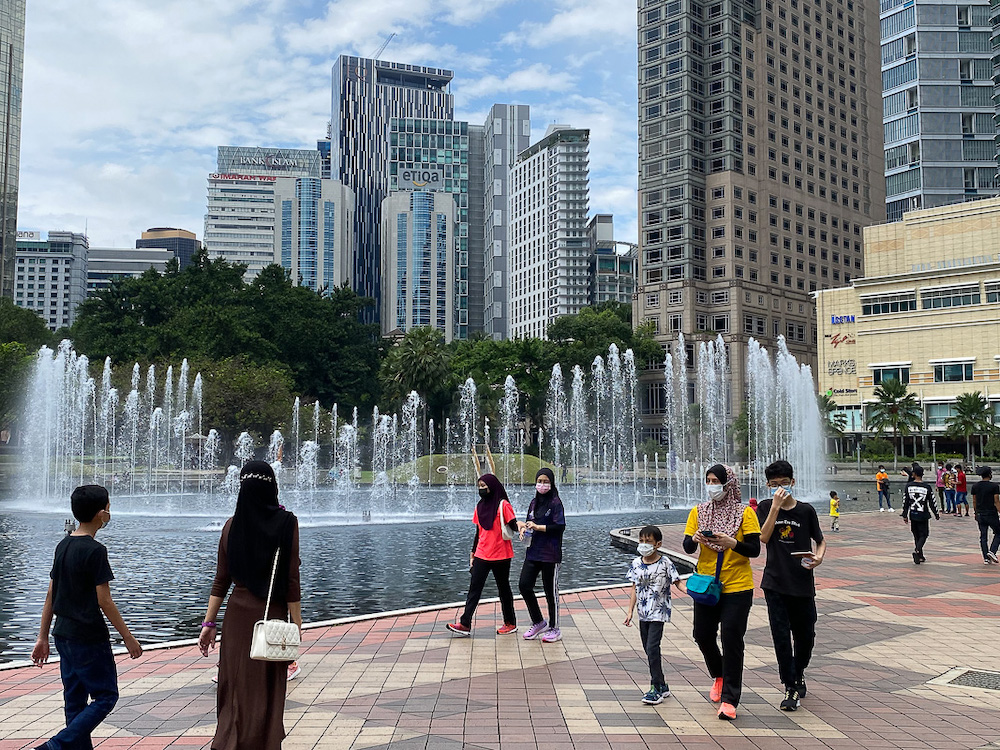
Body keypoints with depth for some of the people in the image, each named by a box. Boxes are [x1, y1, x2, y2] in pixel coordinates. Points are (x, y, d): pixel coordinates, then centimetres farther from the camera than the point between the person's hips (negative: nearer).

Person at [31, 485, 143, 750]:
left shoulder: (63, 546, 7)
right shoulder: (95, 550, -17)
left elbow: (50, 596, 11)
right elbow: (104, 601, -16)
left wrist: (42, 637, 16)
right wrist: (128, 638, -9)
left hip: (63, 636, 8)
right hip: (89, 638, -8)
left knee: (75, 700, 13)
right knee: (105, 696, 1)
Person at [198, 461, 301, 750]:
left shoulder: (232, 525, 1)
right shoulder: (286, 523, -10)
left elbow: (221, 580, 3)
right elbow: (291, 581, -11)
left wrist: (209, 623, 9)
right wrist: (296, 627, -6)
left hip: (237, 615, 4)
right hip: (271, 616, -3)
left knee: (236, 688, 14)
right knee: (265, 692, 6)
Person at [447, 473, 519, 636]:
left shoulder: (503, 505, -7)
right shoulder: (480, 506, 11)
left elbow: (513, 526, -11)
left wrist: (520, 527, -35)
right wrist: (472, 554, 17)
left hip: (500, 555, -5)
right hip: (482, 555, 5)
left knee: (503, 589, 7)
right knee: (474, 588, -2)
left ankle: (510, 623, 20)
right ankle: (465, 624, -4)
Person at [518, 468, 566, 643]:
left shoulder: (555, 503, -7)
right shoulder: (534, 502, 14)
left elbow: (560, 527, -15)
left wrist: (538, 527, -17)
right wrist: (524, 527, 0)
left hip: (550, 554, -7)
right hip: (533, 552, 7)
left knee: (551, 591, 2)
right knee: (524, 585, 0)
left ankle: (554, 629, 15)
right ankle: (538, 622, 18)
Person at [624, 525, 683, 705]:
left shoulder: (665, 563, -9)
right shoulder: (636, 563, 4)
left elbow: (677, 582, -6)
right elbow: (635, 589, 9)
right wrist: (630, 611, 7)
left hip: (658, 613, -6)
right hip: (643, 613, 6)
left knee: (652, 648, -13)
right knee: (649, 650, 11)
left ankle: (656, 689, -4)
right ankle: (662, 685, 24)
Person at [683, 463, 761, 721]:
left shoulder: (745, 513, -5)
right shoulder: (698, 512, 4)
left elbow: (755, 549, -9)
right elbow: (687, 548, 0)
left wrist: (732, 543, -26)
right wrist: (695, 539, -22)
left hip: (737, 586, -4)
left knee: (732, 639, -4)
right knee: (703, 635, 10)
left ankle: (729, 699, 4)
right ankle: (719, 675, 38)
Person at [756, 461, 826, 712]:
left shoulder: (806, 510, 1)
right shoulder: (765, 508, 0)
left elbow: (820, 541, 10)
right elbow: (764, 538, -14)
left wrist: (819, 556, -12)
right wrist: (776, 506, -19)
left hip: (802, 583, 1)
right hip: (775, 583, -1)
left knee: (805, 635, 11)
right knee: (781, 635, -4)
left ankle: (799, 673, 38)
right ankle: (791, 688, 6)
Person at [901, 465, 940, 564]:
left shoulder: (908, 486, -4)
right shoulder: (927, 487, -9)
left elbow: (905, 502, -2)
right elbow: (932, 503, -5)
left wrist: (905, 516, 6)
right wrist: (936, 515, 8)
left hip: (912, 515, 3)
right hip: (923, 515, -2)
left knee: (916, 535, 16)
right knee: (923, 535, 7)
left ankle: (920, 556, 21)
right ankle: (917, 551, -18)